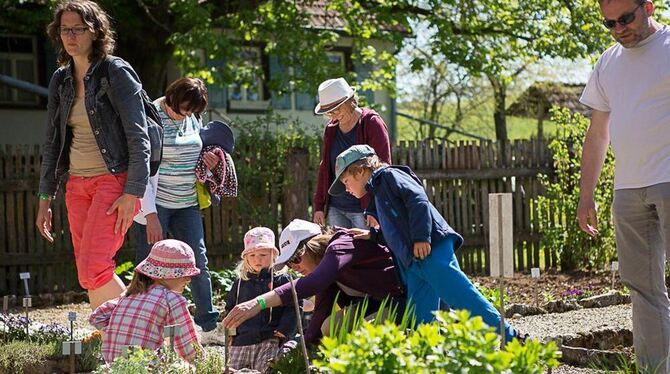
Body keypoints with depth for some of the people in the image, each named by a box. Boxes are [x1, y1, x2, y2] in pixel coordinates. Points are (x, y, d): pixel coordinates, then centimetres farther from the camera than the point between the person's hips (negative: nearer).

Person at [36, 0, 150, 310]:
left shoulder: (116, 73, -6)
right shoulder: (60, 80, 13)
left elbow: (138, 139, -10)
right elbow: (53, 143, 19)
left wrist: (132, 194, -17)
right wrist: (45, 198, 16)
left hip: (114, 180, -7)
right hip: (77, 185, 7)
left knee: (92, 270, -18)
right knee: (89, 275, 4)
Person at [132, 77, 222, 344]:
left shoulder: (193, 119, 7)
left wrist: (208, 163, 0)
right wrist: (151, 216, -22)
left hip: (186, 203, 6)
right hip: (155, 204, -6)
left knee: (199, 261, 2)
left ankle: (209, 326, 7)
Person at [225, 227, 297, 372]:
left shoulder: (281, 279, 4)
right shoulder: (240, 282, 16)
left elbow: (291, 308, 0)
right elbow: (230, 308, 24)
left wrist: (282, 332, -9)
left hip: (270, 341, -4)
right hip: (240, 342, 4)